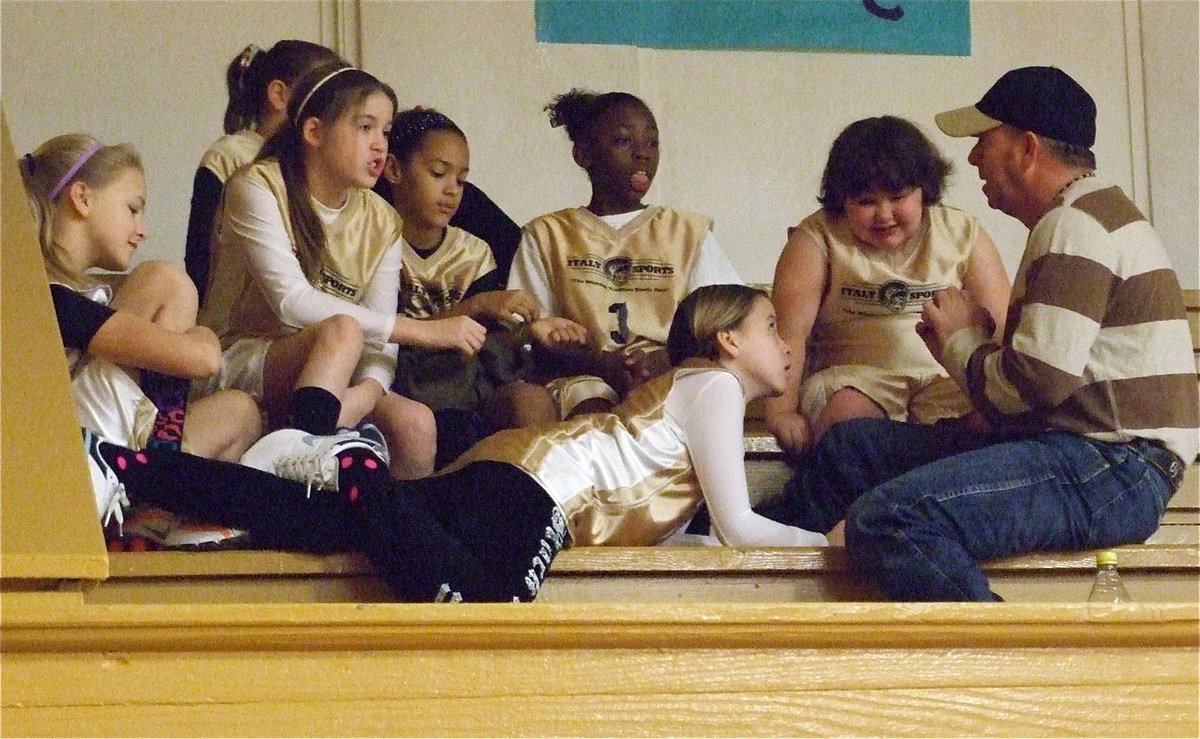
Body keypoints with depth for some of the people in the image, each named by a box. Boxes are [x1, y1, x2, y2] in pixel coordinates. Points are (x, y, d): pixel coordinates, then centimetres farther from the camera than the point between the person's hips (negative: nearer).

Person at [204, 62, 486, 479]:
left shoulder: (381, 222, 7)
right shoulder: (259, 188, -9)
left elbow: (380, 341, -5)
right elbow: (292, 302, -21)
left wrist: (365, 393, -30)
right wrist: (419, 330, -22)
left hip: (335, 379, 5)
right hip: (241, 363, -5)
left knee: (415, 423, -26)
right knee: (342, 330, -34)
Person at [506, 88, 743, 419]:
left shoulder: (690, 233, 20)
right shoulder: (547, 235, 17)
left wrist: (669, 359, -13)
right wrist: (599, 363, -13)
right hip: (583, 376, -1)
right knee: (591, 410, -38)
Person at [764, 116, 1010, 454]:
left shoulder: (961, 233, 8)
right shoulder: (817, 239, 2)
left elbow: (1000, 328, 1)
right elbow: (789, 331, -9)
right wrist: (781, 412, -23)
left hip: (947, 376, 2)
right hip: (853, 374, -2)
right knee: (847, 420, -35)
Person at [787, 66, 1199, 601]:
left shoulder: (1076, 225, -12)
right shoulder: (1085, 216, 23)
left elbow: (1037, 381, -21)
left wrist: (959, 342, -1)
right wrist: (974, 335, 6)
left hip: (1113, 470, -11)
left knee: (889, 519, -30)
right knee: (848, 447, 12)